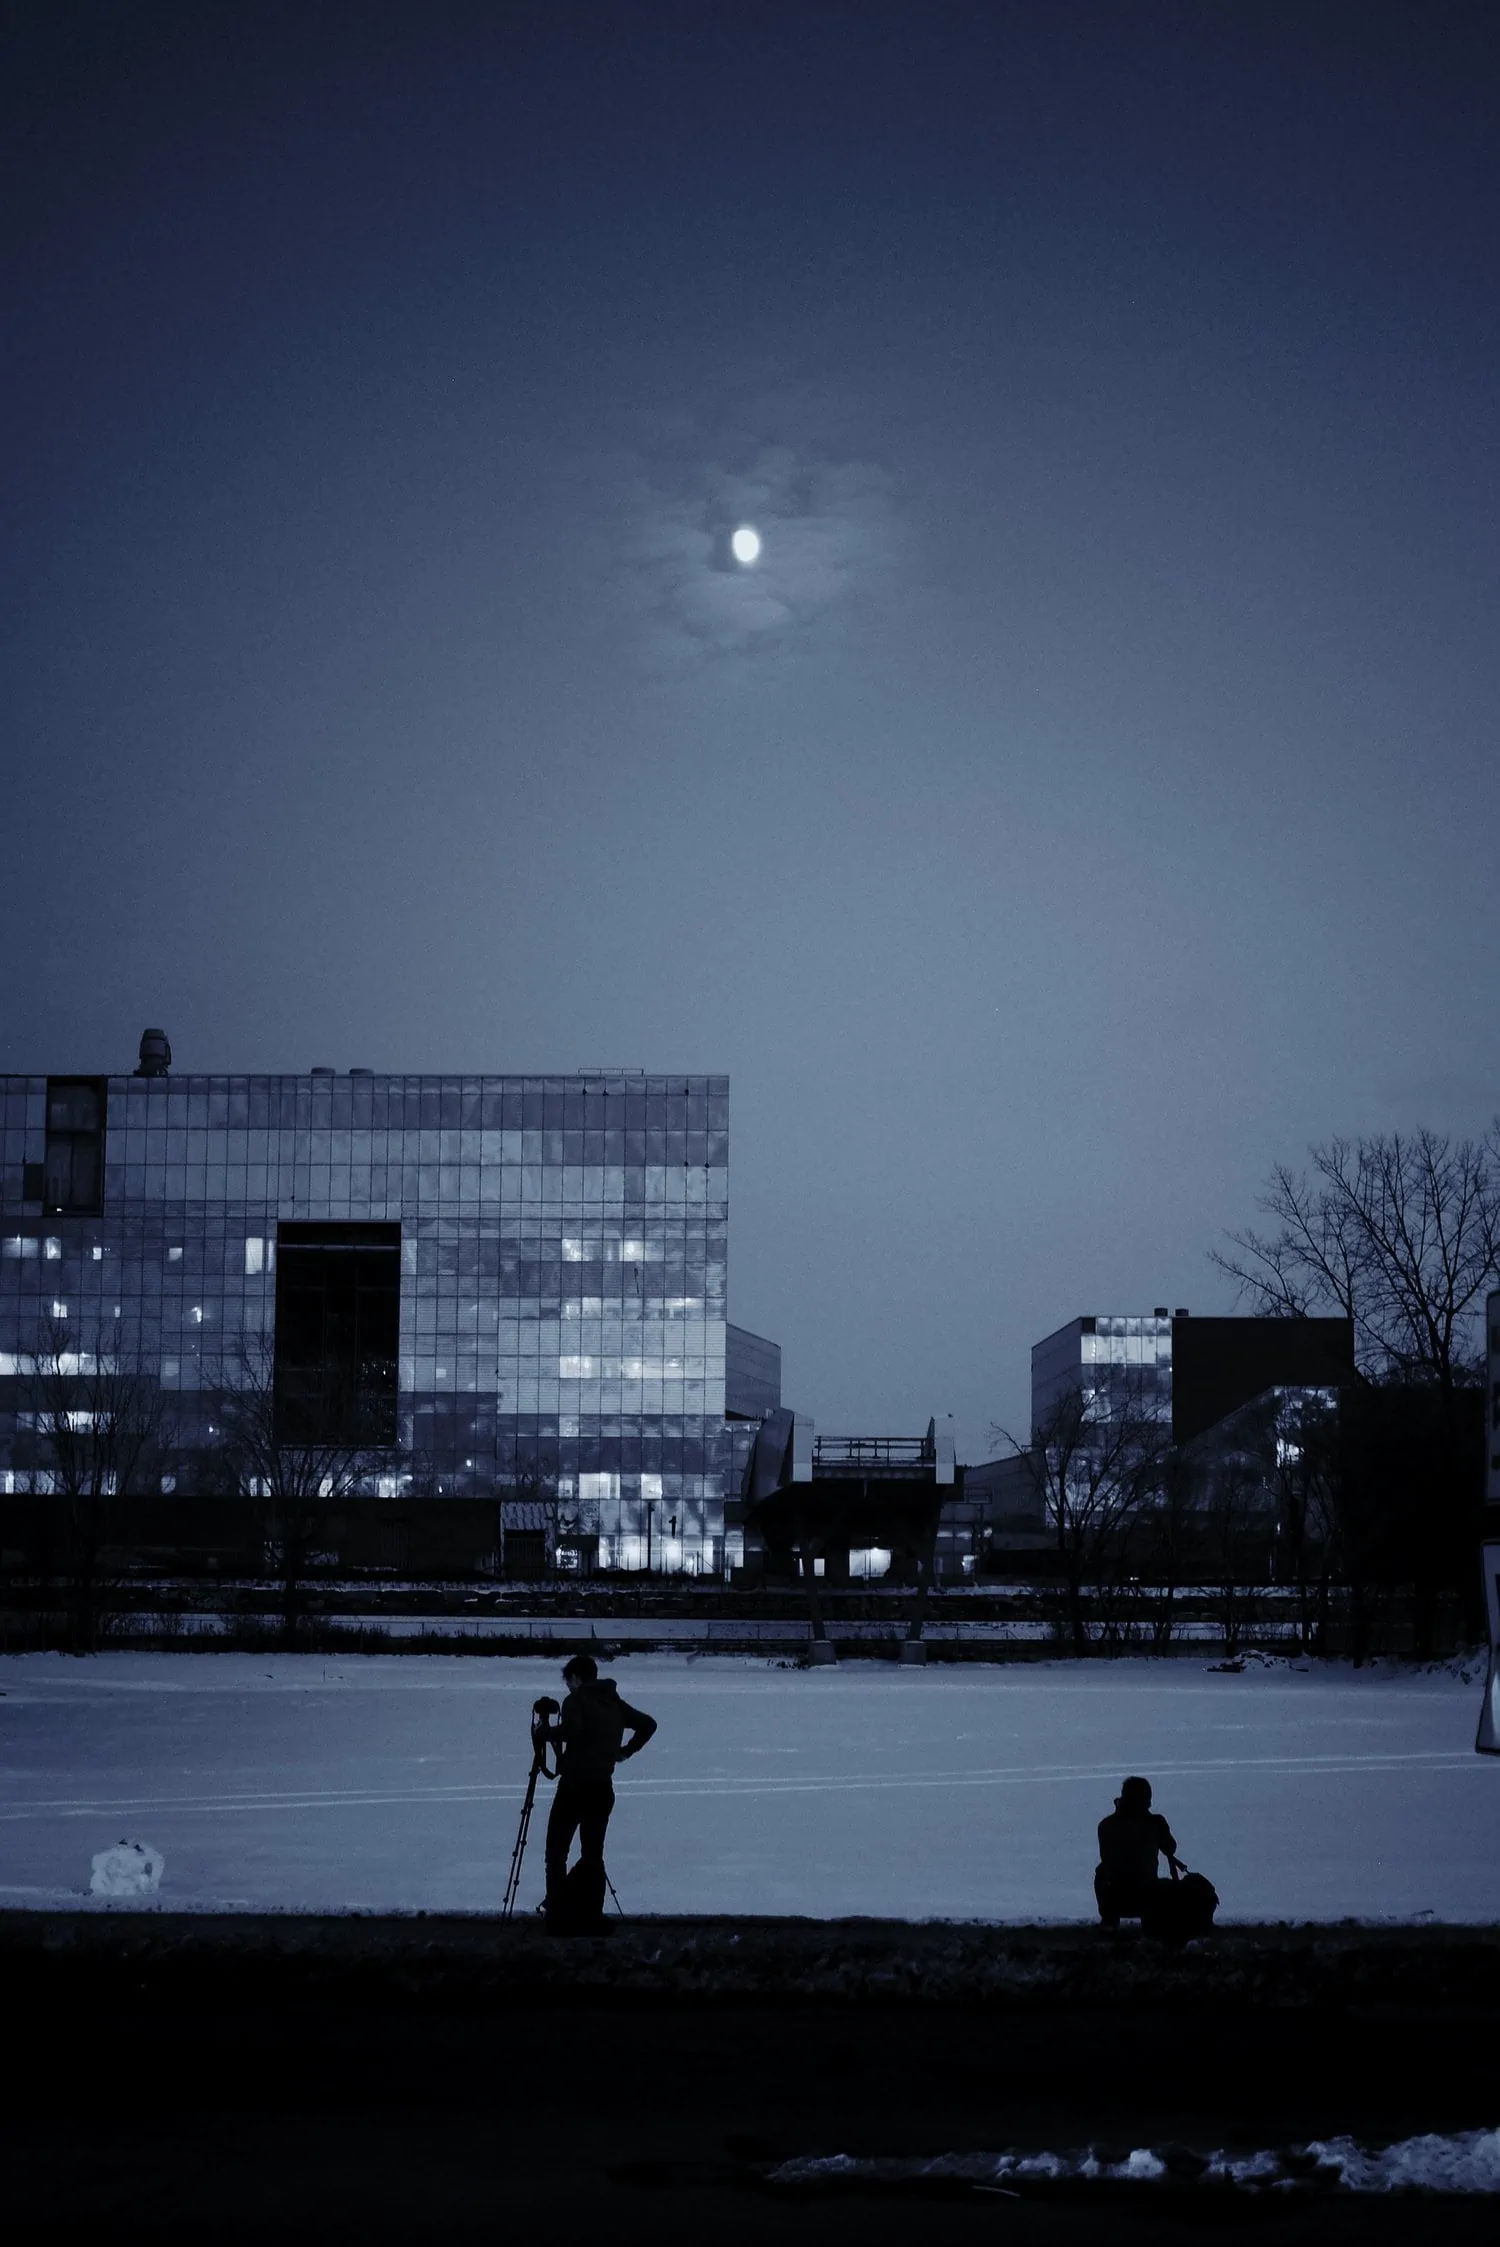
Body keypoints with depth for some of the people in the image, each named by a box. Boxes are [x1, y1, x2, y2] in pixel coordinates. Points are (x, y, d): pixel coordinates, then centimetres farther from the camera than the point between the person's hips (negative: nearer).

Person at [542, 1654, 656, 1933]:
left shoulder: (576, 1700, -6)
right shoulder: (614, 1702, 13)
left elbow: (571, 1730, -23)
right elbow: (648, 1724, 17)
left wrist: (547, 1731, -7)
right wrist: (626, 1750, 19)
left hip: (575, 1785, -6)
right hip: (603, 1787, 6)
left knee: (556, 1850, 1)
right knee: (593, 1853, 10)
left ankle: (558, 1915, -7)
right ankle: (590, 1917, 5)